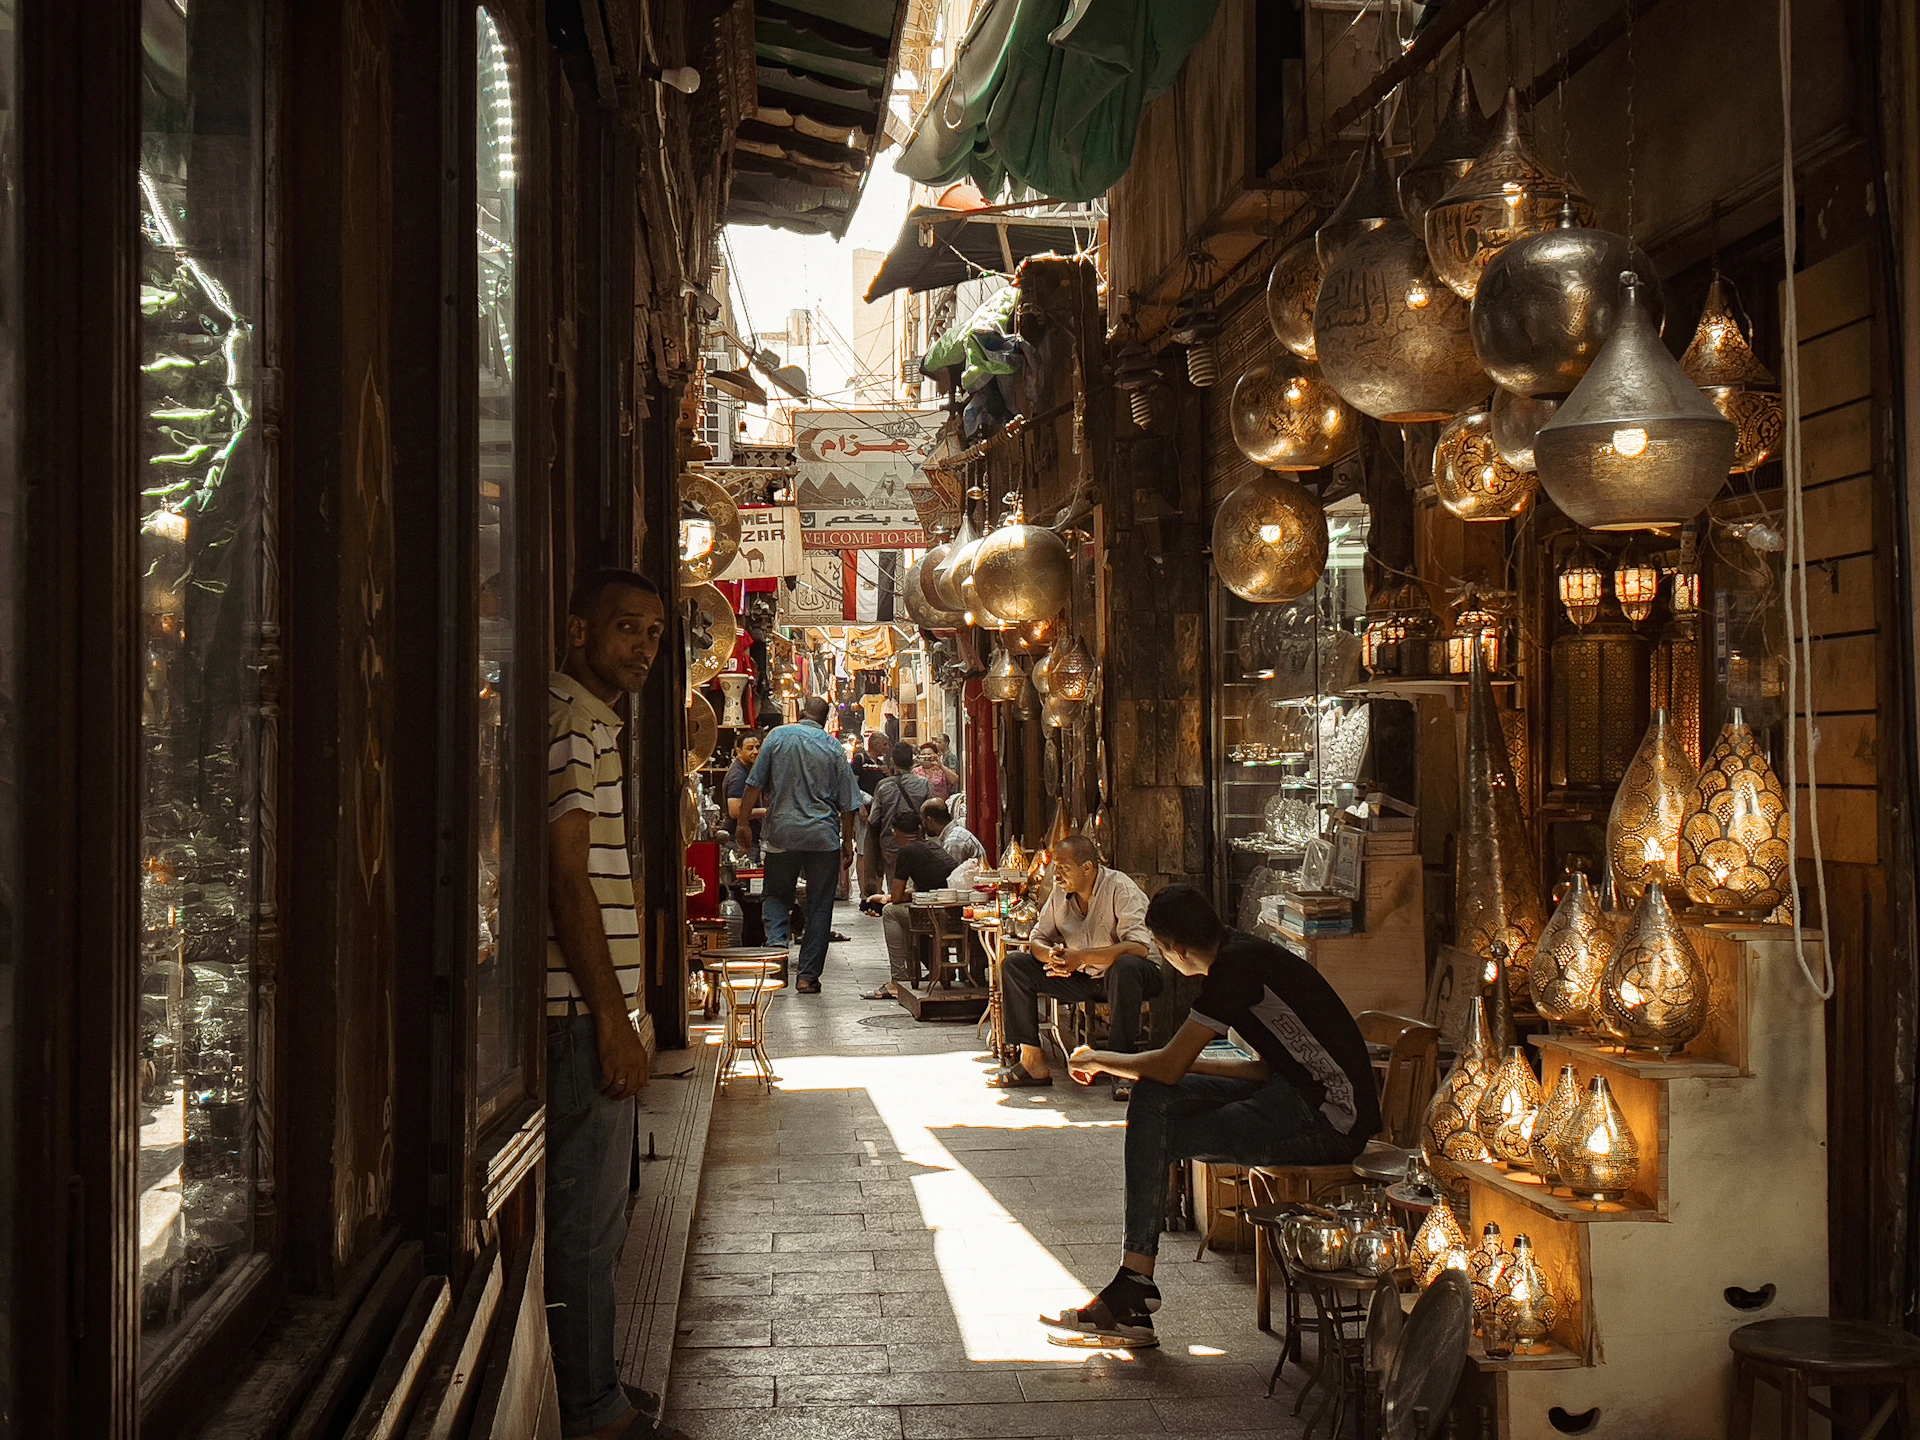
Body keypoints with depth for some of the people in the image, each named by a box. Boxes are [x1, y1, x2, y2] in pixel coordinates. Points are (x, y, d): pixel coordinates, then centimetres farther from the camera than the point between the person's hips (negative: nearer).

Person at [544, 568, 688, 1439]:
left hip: (586, 1009, 11)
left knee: (593, 1218, 18)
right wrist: (613, 1021, -19)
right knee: (586, 1222, -2)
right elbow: (567, 878, -19)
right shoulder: (573, 722, -13)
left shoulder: (590, 721, 20)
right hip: (583, 1009, -11)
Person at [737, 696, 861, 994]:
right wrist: (847, 840, 14)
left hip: (782, 834, 0)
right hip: (824, 836, 0)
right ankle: (808, 975, 5)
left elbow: (755, 783, -3)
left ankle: (776, 941, -10)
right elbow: (847, 802, 5)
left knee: (776, 894, 16)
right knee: (819, 906, 6)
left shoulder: (778, 736, 0)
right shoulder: (834, 748, 3)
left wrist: (744, 821, 4)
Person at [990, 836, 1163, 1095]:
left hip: (1124, 976, -6)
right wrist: (1050, 955, -21)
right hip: (1082, 977, 6)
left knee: (1125, 966, -41)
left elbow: (1139, 947, -30)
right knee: (1015, 964, -6)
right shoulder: (1061, 893, 2)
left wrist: (1081, 957, -35)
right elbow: (1037, 939, 5)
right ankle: (1033, 1062, -9)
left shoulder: (1120, 889, -18)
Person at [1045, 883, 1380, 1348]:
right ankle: (1133, 1282, 0)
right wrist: (1188, 1065, 14)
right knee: (1152, 1097, 2)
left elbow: (1169, 1066, -14)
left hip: (1328, 1121, -10)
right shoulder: (1247, 953, 13)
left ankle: (1133, 1288, 4)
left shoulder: (1234, 967, -16)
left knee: (1154, 1135, -10)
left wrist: (1097, 1059, 3)